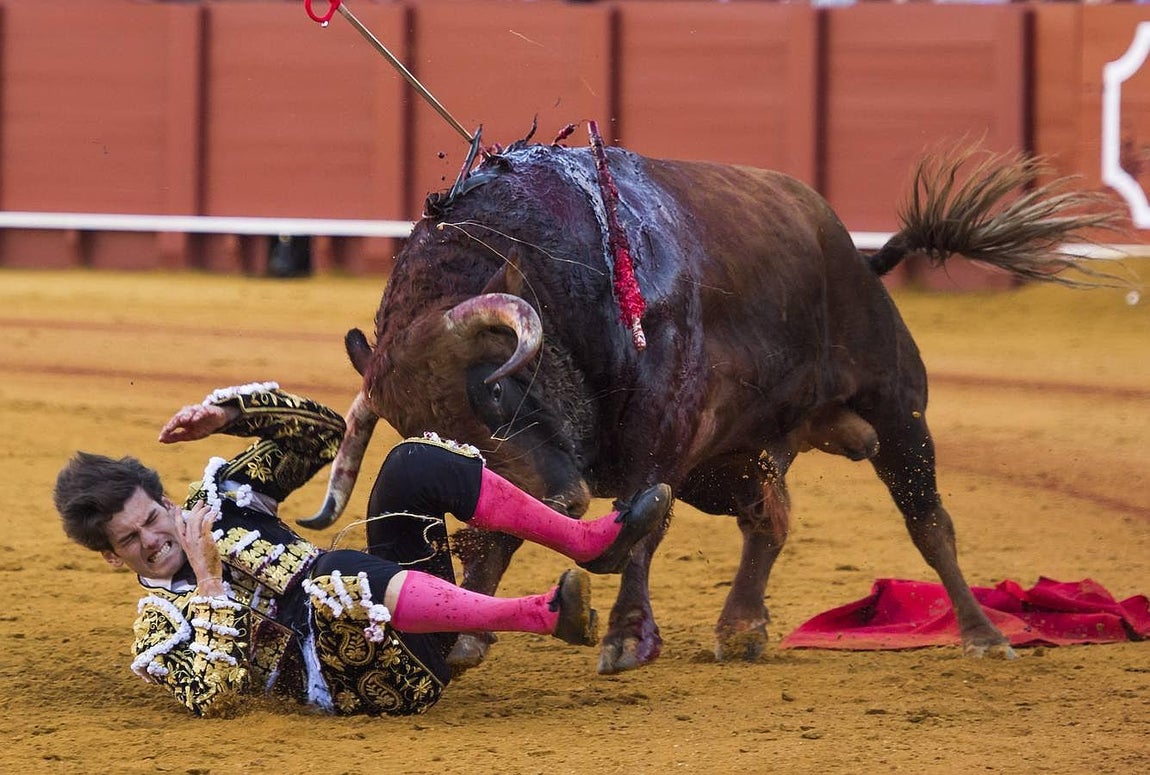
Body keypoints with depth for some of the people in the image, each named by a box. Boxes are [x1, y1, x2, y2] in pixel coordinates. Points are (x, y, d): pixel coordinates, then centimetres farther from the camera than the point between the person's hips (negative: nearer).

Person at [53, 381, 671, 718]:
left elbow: (322, 428, 13)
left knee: (418, 463, -12)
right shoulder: (159, 629, 4)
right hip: (360, 678, -6)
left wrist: (226, 413, 1)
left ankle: (590, 542, -15)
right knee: (329, 578, -40)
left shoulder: (217, 495, 18)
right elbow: (214, 698, -17)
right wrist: (209, 582, -15)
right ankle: (546, 614, -44)